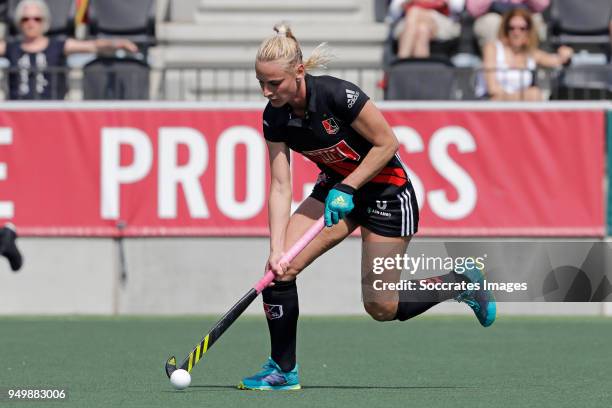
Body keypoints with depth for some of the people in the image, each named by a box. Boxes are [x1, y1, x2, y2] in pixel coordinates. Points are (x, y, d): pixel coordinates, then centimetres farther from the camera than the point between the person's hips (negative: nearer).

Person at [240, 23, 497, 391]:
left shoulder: (337, 95, -30)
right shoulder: (274, 117, -12)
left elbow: (387, 143, -19)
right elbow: (281, 186, -11)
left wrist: (346, 188, -24)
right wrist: (277, 250, -20)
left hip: (385, 190, -6)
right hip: (335, 187, 6)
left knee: (381, 309, -3)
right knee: (279, 268, -14)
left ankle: (460, 284, 22)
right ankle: (283, 370, -2)